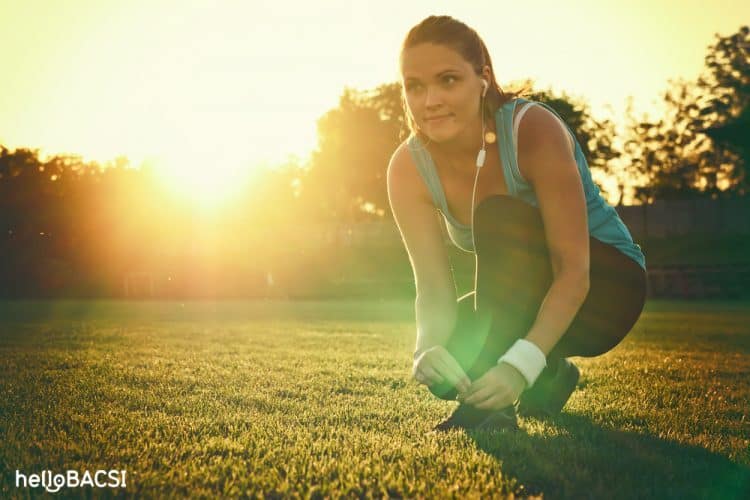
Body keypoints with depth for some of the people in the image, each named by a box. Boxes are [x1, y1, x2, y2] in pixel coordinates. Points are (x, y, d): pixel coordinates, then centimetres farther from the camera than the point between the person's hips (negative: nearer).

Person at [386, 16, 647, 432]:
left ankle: (490, 405, -28)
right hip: (524, 301, 5)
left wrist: (520, 364, -43)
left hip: (603, 288, -4)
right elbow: (434, 285, -18)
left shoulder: (534, 129, -28)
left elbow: (574, 272, -30)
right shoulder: (409, 168, -15)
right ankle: (549, 375, 8)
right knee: (441, 366, -22)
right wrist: (430, 347, -40)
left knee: (499, 217, -31)